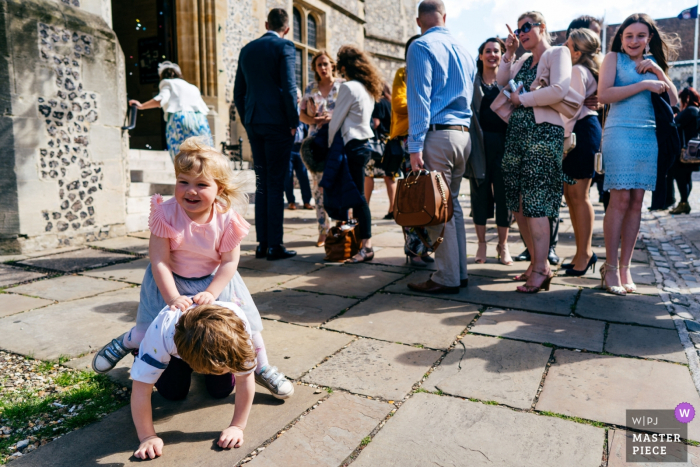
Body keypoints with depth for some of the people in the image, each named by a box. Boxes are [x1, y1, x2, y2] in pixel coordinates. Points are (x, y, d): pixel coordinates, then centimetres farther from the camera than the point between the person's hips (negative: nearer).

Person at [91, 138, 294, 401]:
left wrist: (211, 293, -24)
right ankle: (127, 341, 37)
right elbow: (159, 261, -21)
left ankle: (262, 369, 23)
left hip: (215, 281, 1)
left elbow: (230, 262, -14)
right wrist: (173, 298, -27)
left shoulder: (227, 219, -19)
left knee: (242, 321, 0)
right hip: (171, 281, -1)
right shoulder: (166, 214, -22)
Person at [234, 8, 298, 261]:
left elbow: (238, 92, 15)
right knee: (276, 183, -3)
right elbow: (289, 87, -12)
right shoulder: (285, 47, -2)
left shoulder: (247, 49, 15)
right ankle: (275, 246, -1)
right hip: (277, 123, -5)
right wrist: (294, 122, -5)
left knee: (262, 183, 10)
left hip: (253, 123, 5)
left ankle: (262, 244, 12)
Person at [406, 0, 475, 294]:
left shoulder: (421, 47, -3)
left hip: (437, 134, -7)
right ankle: (459, 272, 19)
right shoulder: (463, 50, 19)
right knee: (452, 203, 13)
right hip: (462, 134, 7)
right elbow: (470, 96, 20)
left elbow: (419, 99, -12)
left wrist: (415, 146, -14)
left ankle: (447, 278, 2)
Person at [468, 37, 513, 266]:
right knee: (480, 193, 2)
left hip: (503, 141, 1)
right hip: (479, 142, 0)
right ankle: (481, 244, 14)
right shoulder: (472, 80, 11)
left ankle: (503, 245, 13)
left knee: (504, 193, 1)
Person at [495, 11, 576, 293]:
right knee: (517, 203, 3)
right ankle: (537, 262, 12)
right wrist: (509, 53, 7)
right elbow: (502, 82, 10)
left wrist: (522, 98, -6)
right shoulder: (523, 62, 22)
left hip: (543, 133, -7)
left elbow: (559, 90, -14)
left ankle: (541, 270, -6)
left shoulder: (558, 53, 2)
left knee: (535, 203, -11)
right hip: (516, 132, 7)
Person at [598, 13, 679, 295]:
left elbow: (674, 102, 13)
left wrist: (658, 71, 3)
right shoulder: (614, 58, 7)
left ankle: (625, 266, 7)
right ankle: (610, 268, -4)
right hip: (621, 134, -5)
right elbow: (603, 95, -10)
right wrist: (644, 84, -10)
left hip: (649, 137, 5)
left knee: (637, 201, 2)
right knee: (620, 199, -11)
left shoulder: (652, 64, 21)